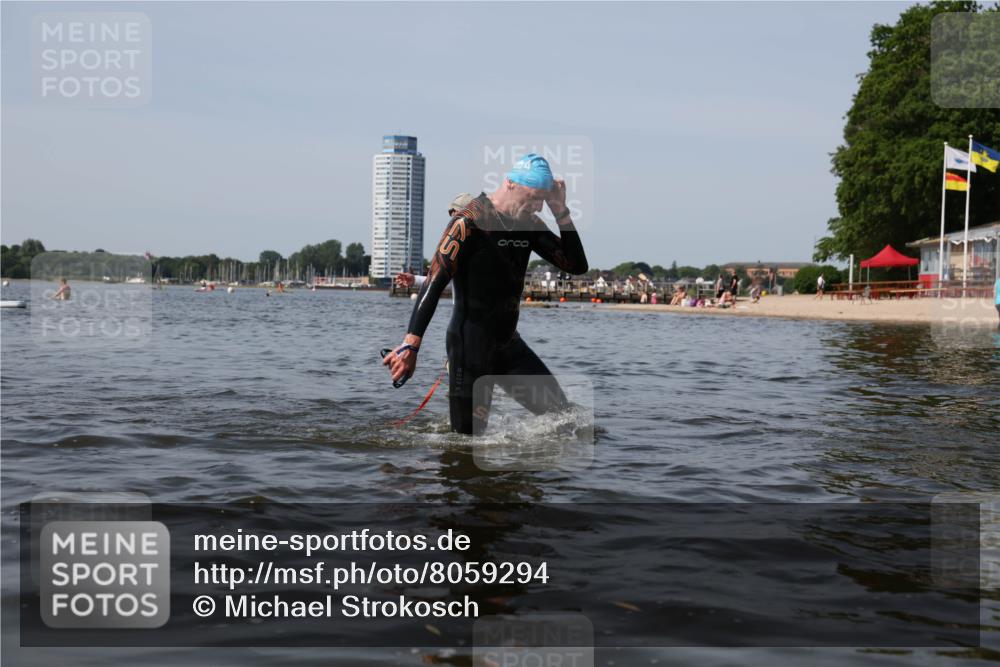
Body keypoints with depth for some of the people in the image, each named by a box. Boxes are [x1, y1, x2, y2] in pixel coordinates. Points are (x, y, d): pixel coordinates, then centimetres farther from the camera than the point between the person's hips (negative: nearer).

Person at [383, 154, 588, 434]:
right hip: (470, 346, -7)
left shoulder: (528, 223, 7)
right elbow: (434, 283, -22)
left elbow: (577, 266, 7)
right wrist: (411, 345, -31)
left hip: (509, 344, 8)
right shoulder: (470, 221, -15)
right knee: (469, 434, -7)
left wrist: (561, 212, -5)